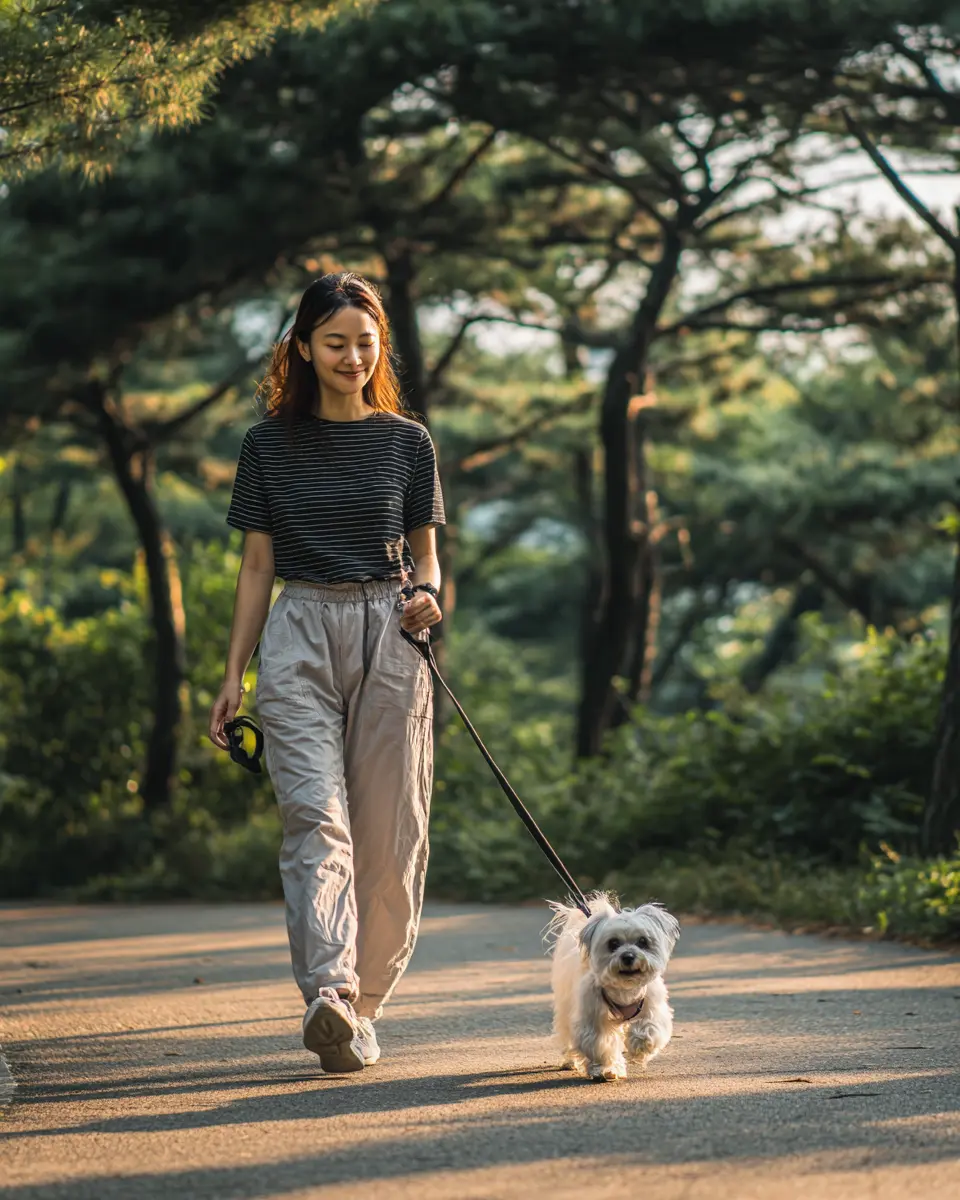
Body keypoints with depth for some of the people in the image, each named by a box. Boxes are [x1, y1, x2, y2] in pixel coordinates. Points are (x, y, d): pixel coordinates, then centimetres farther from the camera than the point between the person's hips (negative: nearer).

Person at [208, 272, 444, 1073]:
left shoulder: (408, 443, 8)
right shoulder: (270, 446, 7)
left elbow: (425, 555, 13)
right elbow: (258, 566, 10)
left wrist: (426, 598, -10)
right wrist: (234, 674, 6)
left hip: (387, 640, 1)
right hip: (299, 636, -1)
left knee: (389, 832, 1)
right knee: (316, 816, -16)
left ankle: (362, 1007, 13)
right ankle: (328, 996, -29)